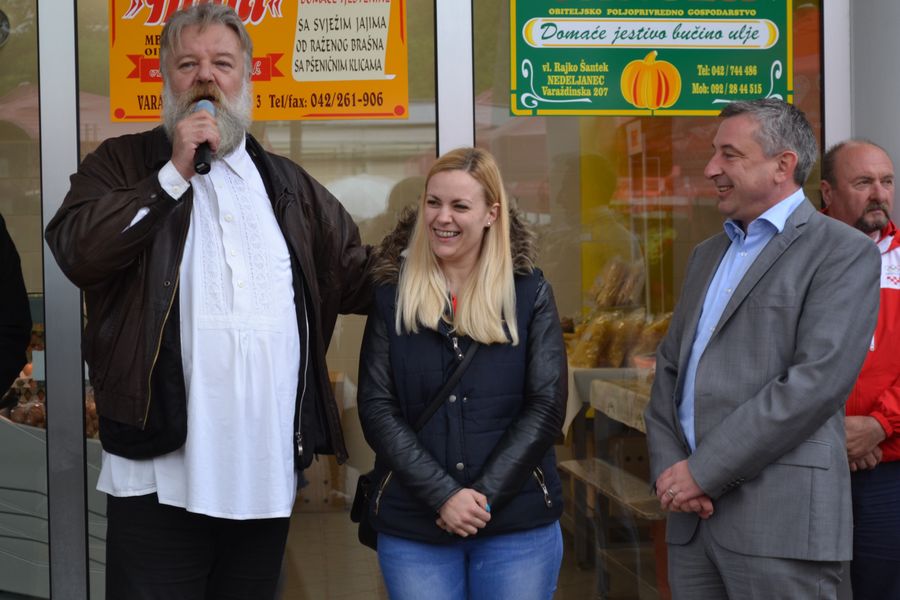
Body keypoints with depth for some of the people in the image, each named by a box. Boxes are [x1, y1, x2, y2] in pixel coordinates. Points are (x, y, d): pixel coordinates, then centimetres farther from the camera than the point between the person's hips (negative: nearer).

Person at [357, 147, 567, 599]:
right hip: (411, 526, 0)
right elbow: (377, 409, -3)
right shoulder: (391, 298, 3)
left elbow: (546, 406, -3)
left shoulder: (530, 294, 2)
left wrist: (483, 494, -12)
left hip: (519, 523, 0)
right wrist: (443, 495, -14)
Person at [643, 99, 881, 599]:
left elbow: (817, 381, -15)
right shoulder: (708, 254, 18)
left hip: (780, 519, -6)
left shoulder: (844, 253, -4)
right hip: (691, 512, 6)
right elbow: (670, 367, 14)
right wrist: (668, 465, -3)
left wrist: (704, 471, -15)